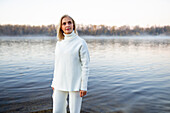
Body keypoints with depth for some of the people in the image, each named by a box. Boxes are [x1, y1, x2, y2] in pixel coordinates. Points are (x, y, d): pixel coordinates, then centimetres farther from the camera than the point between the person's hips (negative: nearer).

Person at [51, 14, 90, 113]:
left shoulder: (81, 42, -8)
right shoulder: (59, 43, 8)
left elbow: (85, 66, -9)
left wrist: (84, 87, -11)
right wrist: (54, 83, 14)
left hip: (75, 85, -5)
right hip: (60, 84, 5)